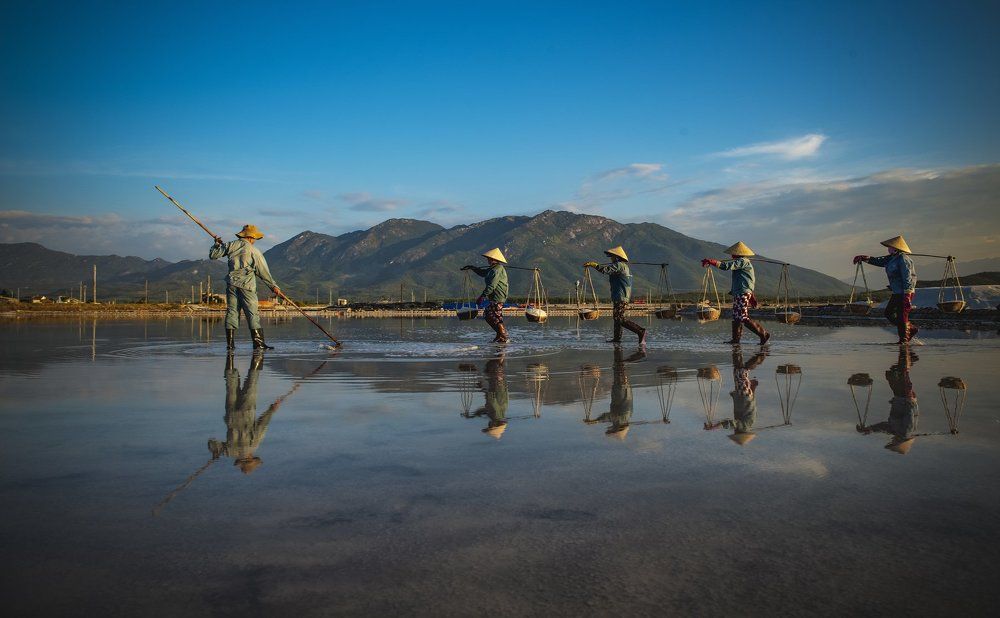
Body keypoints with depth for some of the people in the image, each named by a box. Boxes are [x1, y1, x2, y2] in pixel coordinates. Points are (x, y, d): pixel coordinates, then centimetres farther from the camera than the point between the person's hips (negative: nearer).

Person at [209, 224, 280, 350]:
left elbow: (213, 255, 13)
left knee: (232, 312, 8)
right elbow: (263, 272, -2)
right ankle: (258, 342, -8)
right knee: (253, 314, -3)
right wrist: (274, 286, 8)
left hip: (232, 283, 4)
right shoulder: (255, 251, -4)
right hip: (247, 285, -4)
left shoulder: (231, 245, 5)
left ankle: (230, 343, 6)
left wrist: (217, 244, 31)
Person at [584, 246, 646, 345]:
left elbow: (605, 269, -23)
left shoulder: (619, 265, -13)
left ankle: (640, 331, -20)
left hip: (620, 297, -10)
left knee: (620, 318, -13)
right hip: (625, 296, 10)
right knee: (616, 316, 17)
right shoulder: (625, 266, 19)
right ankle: (617, 337, 22)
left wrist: (592, 264, -16)